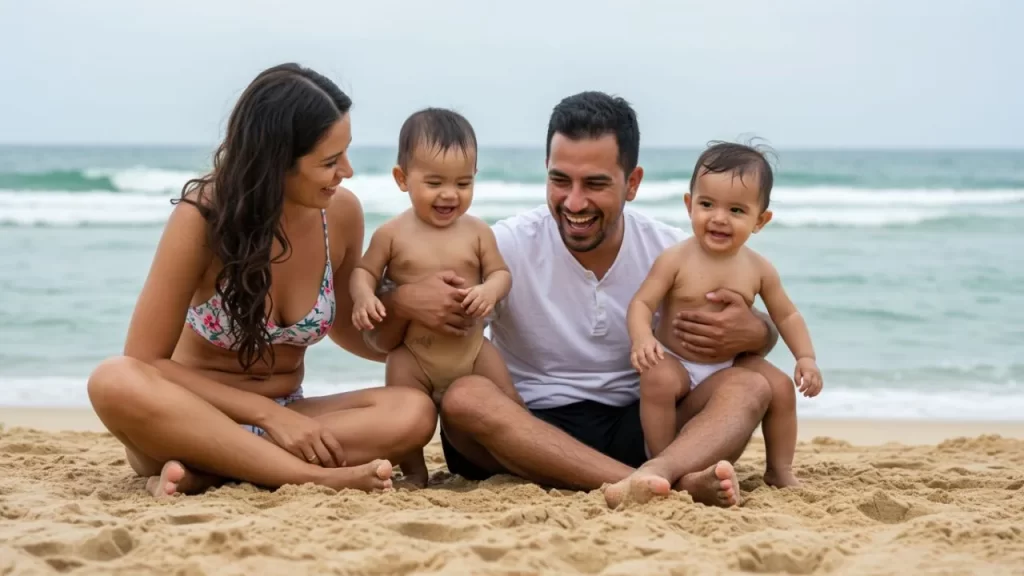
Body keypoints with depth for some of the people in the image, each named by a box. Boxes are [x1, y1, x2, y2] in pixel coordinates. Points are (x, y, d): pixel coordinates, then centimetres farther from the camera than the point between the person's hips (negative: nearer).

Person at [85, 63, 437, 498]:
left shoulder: (341, 213, -7)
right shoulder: (203, 215, -19)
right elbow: (145, 362, -16)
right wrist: (267, 412, -23)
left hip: (286, 420, 3)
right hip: (193, 419, -3)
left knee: (414, 412, -24)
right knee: (116, 383, -36)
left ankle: (202, 473, -27)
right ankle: (319, 478, -35)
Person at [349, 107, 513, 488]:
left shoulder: (477, 232, -3)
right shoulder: (393, 234, -7)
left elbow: (500, 272, -1)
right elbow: (364, 271, 1)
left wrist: (490, 290, -24)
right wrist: (363, 297, -21)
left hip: (471, 348, 1)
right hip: (412, 353, -1)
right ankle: (414, 474, 20)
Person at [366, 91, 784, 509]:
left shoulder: (670, 252, 1)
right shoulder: (507, 246, -5)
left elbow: (762, 332, 10)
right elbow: (379, 340, -4)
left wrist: (753, 332, -16)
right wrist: (401, 302, -29)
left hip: (638, 428, 2)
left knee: (749, 385, -17)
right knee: (465, 397, -31)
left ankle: (653, 475, -49)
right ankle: (682, 481, -46)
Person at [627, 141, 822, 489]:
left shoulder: (759, 269, -3)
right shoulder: (675, 260, -14)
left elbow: (786, 316, 8)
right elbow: (642, 304, -17)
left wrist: (806, 357, -5)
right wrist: (642, 339, -37)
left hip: (731, 367, 4)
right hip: (675, 363, -4)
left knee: (781, 387, -11)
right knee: (657, 380, -33)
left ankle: (779, 470, 8)